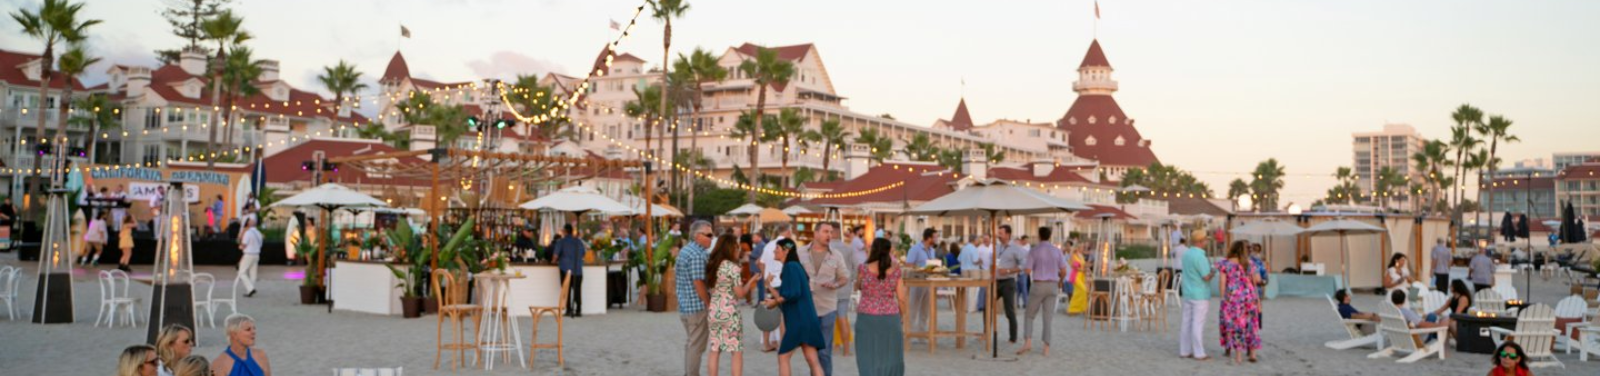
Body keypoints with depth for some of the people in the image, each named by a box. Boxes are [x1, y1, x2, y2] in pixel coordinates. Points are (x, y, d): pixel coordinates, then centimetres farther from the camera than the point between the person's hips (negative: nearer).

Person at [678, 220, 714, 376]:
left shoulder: (684, 250, 11)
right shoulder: (698, 255, -20)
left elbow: (676, 271, 21)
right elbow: (698, 284, -23)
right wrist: (710, 303, -15)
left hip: (683, 305, 10)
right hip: (697, 306, -10)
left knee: (690, 342, 19)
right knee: (697, 345, -2)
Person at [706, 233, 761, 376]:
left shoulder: (711, 265, 8)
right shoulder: (732, 267, -11)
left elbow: (708, 288, 10)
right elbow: (740, 294, -10)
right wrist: (751, 282, 5)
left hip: (713, 312, 6)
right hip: (729, 313, -6)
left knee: (714, 351, 8)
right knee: (736, 352, 3)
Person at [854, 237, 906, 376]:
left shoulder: (863, 268, -5)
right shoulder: (895, 270, -1)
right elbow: (901, 299, 0)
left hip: (867, 318, -1)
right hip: (890, 319, 1)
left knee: (869, 361, 4)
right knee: (889, 358, 13)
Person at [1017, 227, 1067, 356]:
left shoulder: (1033, 251, -5)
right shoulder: (1057, 251, 4)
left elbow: (1028, 271, -8)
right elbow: (1064, 271, 3)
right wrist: (1060, 282, 22)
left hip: (1038, 285, -3)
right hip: (1052, 286, 3)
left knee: (1029, 316, 8)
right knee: (1048, 318, 6)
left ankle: (1028, 342, -9)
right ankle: (1047, 348, 2)